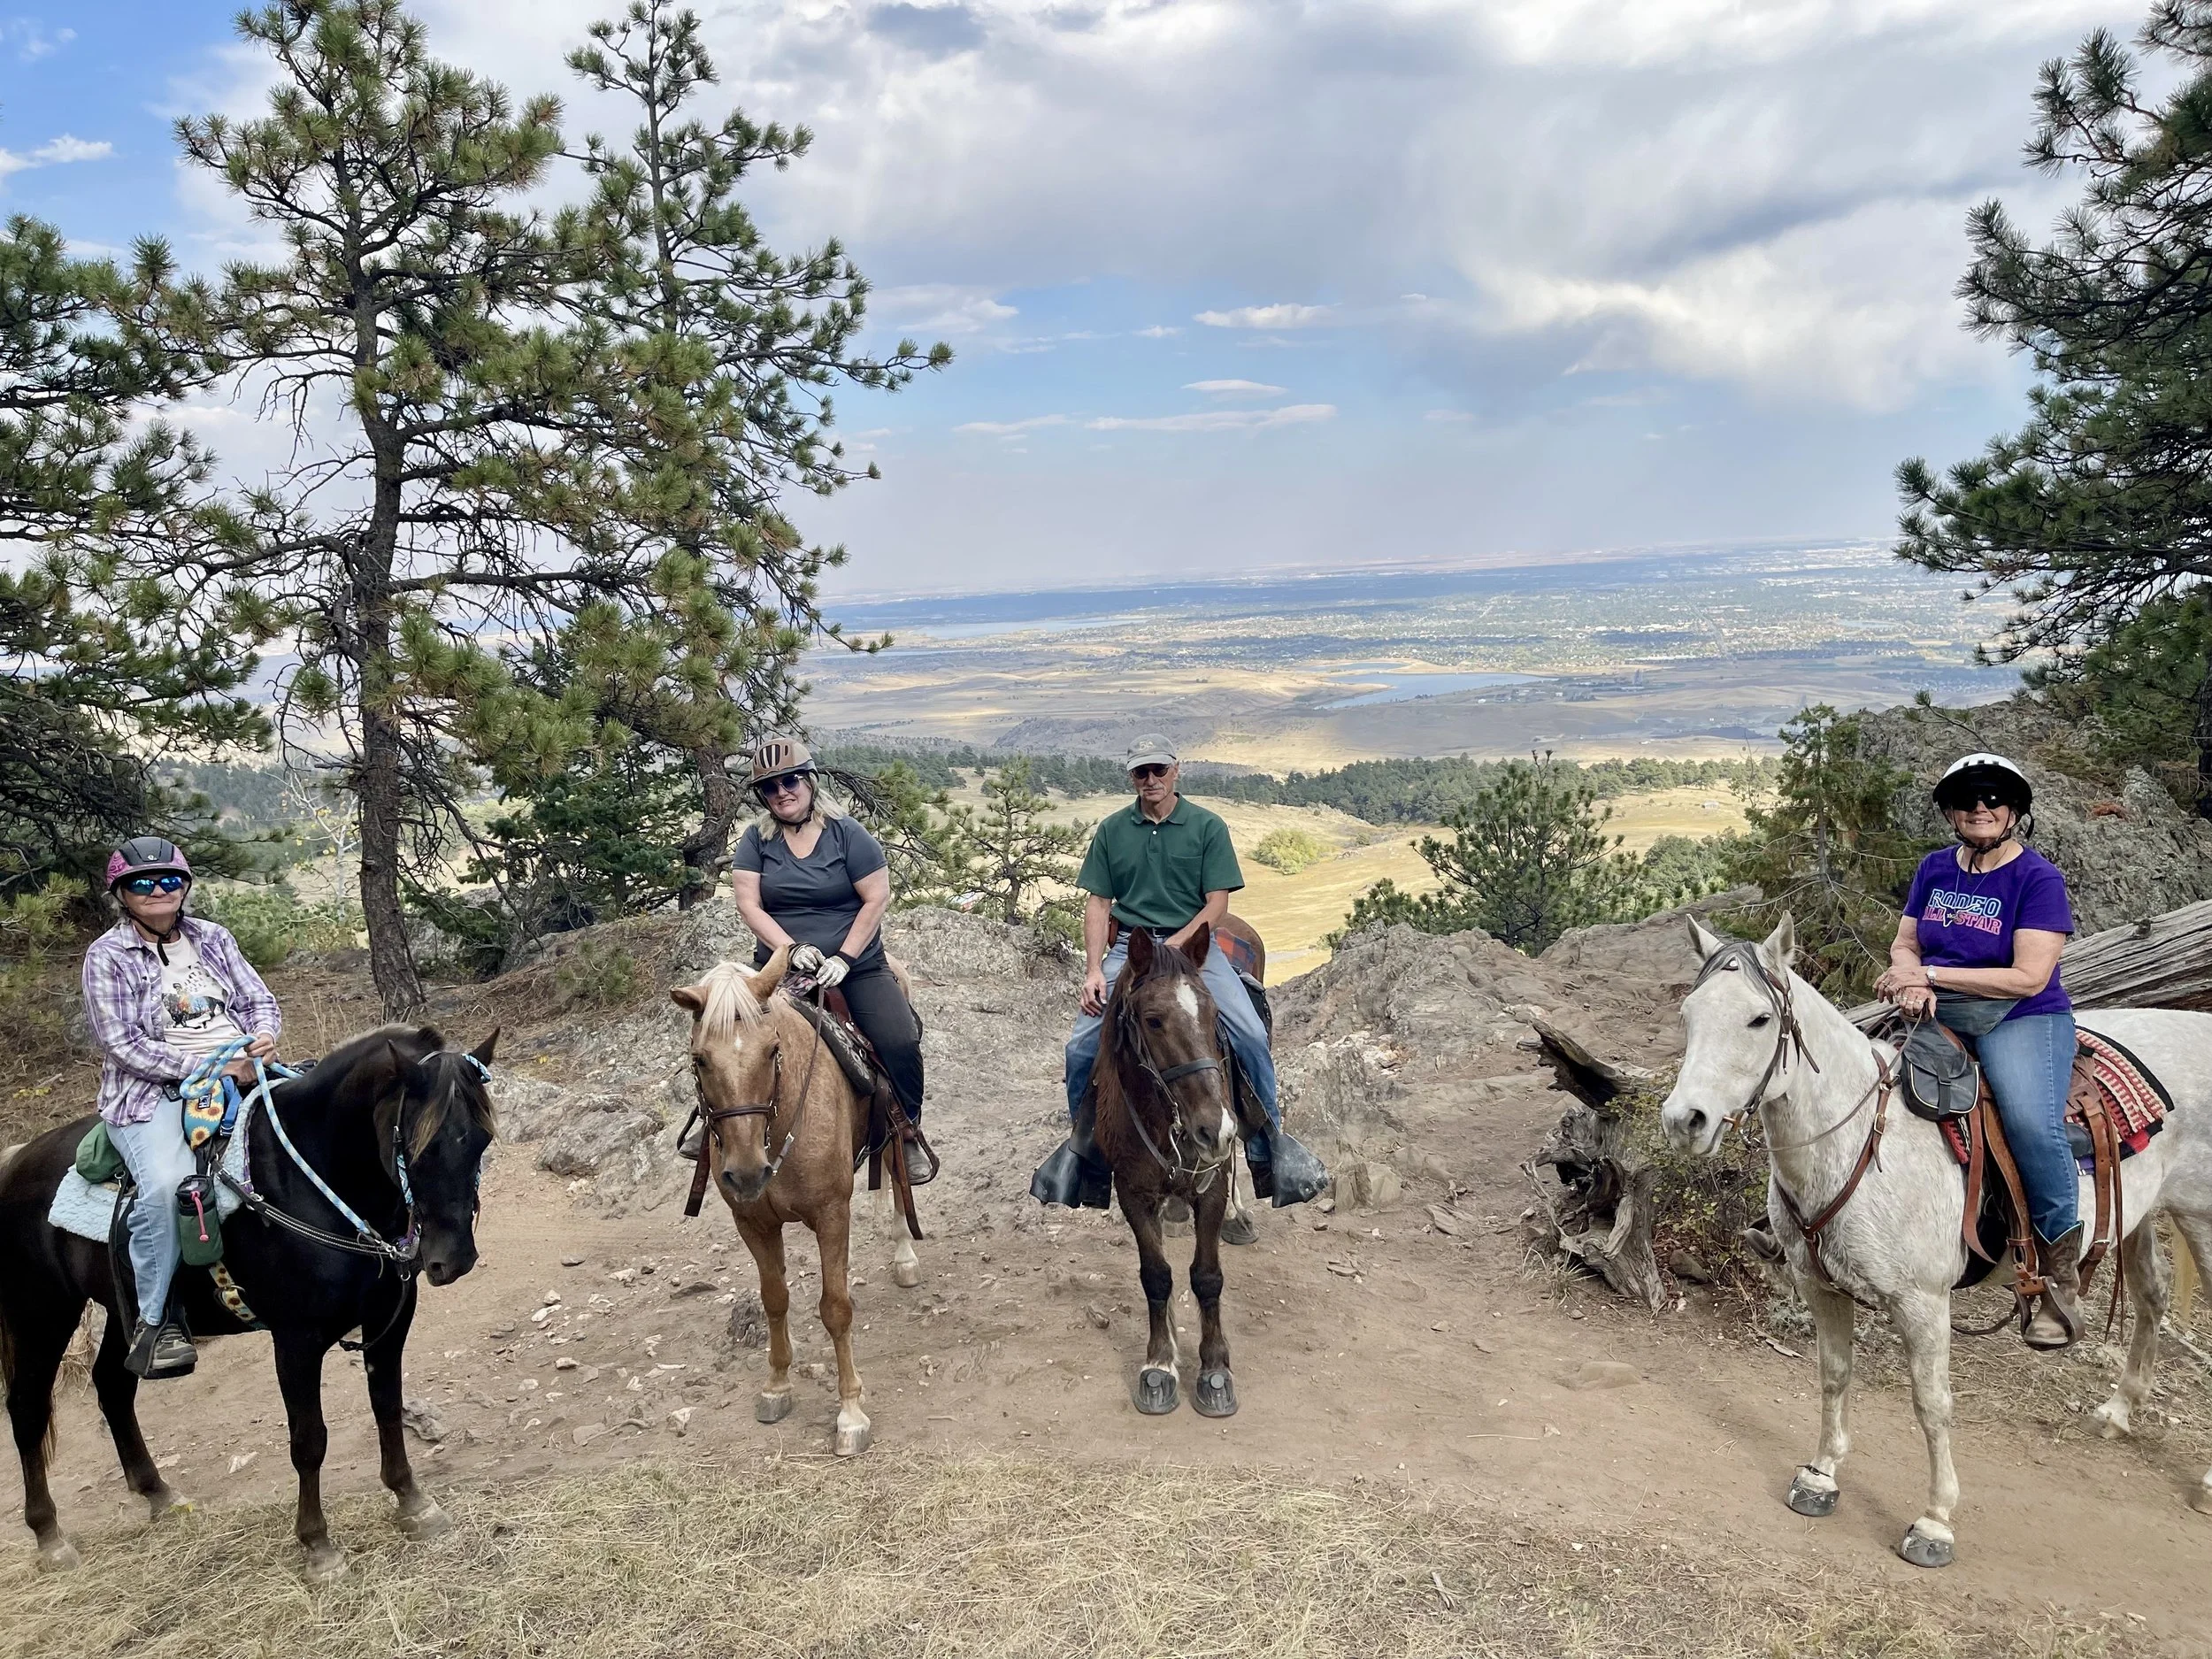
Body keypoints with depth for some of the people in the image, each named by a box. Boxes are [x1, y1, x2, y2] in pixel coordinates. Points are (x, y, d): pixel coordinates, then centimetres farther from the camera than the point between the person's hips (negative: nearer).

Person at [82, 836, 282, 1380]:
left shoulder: (213, 938, 15)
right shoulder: (107, 956, 1)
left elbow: (258, 1000, 15)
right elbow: (122, 1042, -8)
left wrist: (265, 1036, -9)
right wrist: (204, 1068, -16)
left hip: (241, 1072, 5)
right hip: (154, 1093, -4)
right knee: (165, 1184, -32)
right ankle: (153, 1322, -19)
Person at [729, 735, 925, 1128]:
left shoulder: (847, 834, -2)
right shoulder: (756, 841, 4)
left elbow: (877, 899, -5)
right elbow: (749, 906, -2)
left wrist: (844, 959, -14)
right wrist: (792, 949, -17)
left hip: (857, 967, -2)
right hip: (779, 966, 2)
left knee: (901, 1043, -19)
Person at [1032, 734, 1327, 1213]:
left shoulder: (1207, 826, 3)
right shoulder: (1111, 830, 10)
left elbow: (1217, 903, -1)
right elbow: (1098, 904, 8)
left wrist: (1175, 946, -14)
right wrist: (1094, 969, -5)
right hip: (1129, 946, 2)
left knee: (1250, 1035, -20)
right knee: (1082, 1046, -14)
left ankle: (1268, 1137, -1)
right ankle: (1083, 1142, 10)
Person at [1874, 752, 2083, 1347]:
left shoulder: (2039, 878, -6)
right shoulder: (1935, 869, 10)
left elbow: (2029, 978, -14)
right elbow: (1904, 944, 14)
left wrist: (1931, 974, -16)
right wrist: (1913, 982, -11)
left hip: (2019, 1019, -5)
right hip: (1937, 1013, 6)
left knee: (2032, 1123, -30)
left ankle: (2063, 1272, -12)